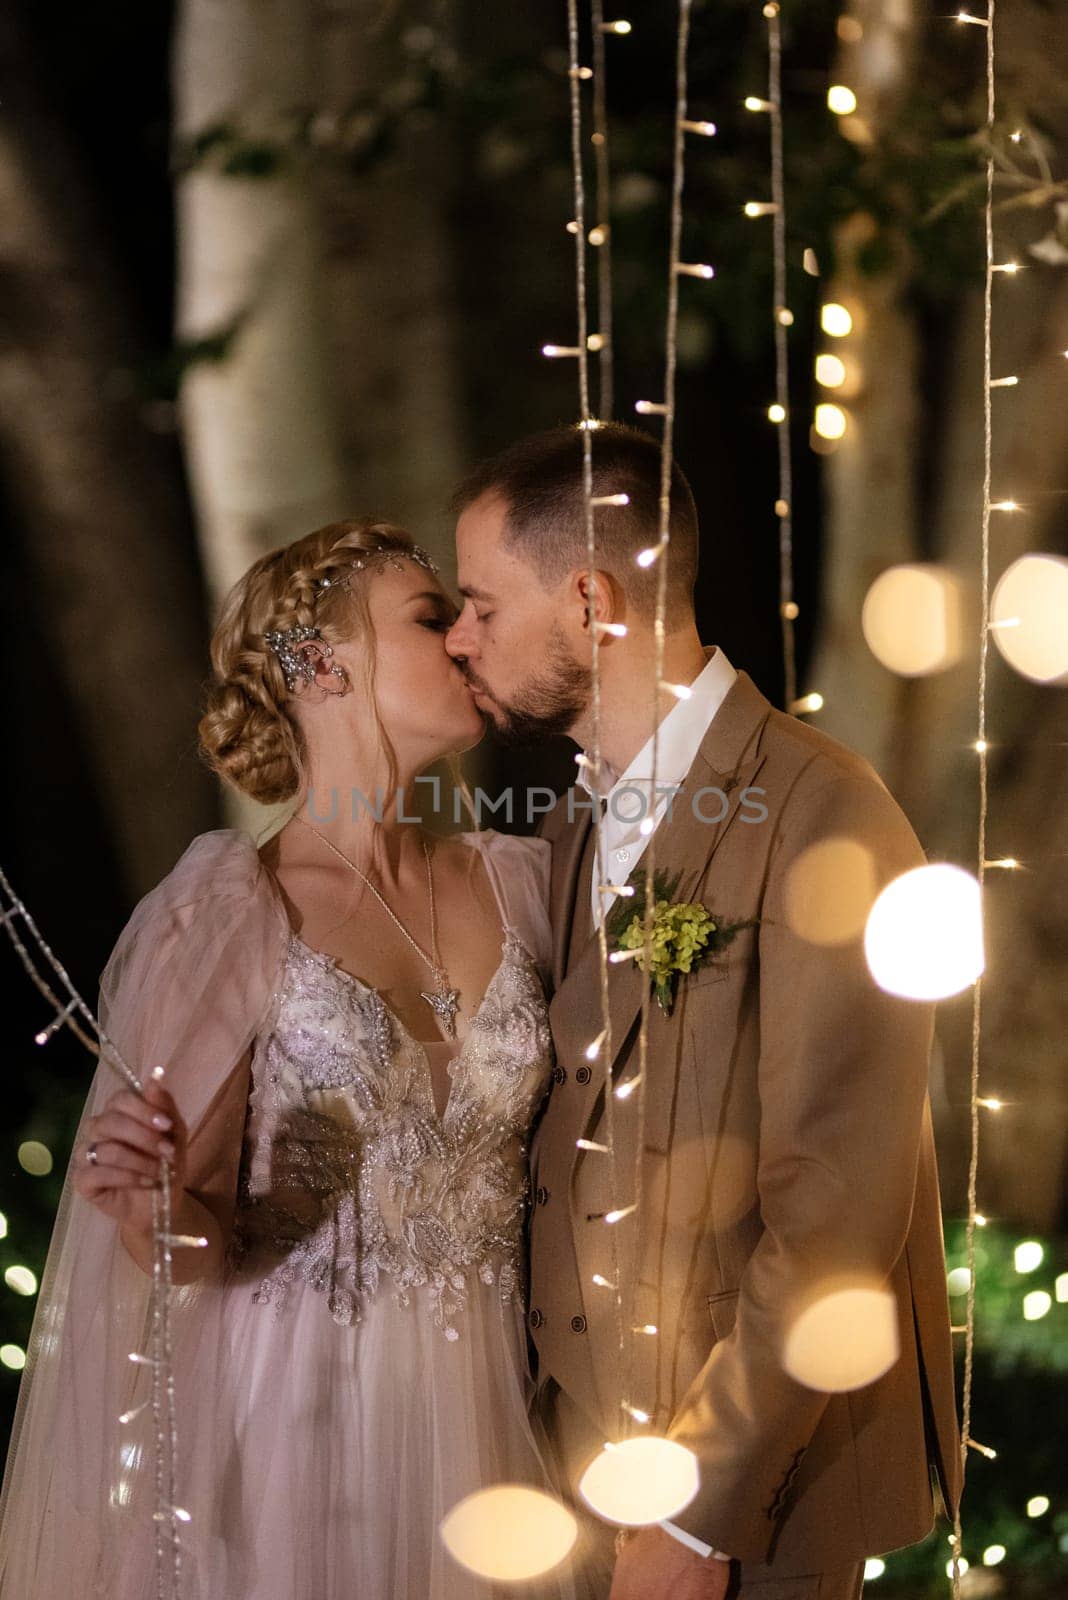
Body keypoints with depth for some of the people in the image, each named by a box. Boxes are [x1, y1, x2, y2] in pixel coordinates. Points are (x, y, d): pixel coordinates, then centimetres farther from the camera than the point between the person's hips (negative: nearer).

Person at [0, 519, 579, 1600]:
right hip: (298, 1409, -4)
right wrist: (146, 1199, -27)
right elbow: (196, 1248, -8)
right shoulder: (226, 914, -11)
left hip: (482, 1416, 4)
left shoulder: (517, 883, 3)